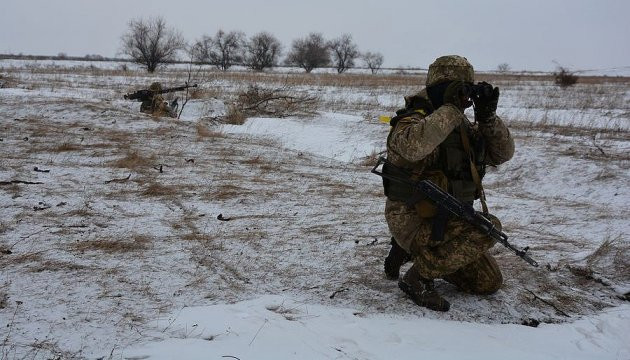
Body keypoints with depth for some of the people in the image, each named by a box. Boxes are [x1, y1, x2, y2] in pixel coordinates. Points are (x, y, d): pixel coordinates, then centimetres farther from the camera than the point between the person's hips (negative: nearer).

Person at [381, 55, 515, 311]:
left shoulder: (463, 127, 9)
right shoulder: (415, 120, -17)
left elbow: (502, 153, 7)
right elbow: (411, 145, -42)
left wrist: (488, 117, -8)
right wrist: (451, 109, -32)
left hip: (447, 219, 9)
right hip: (412, 220, -9)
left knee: (489, 283, 13)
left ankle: (410, 251, 21)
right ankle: (418, 278, -14)